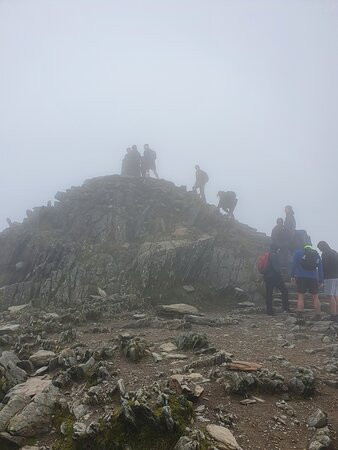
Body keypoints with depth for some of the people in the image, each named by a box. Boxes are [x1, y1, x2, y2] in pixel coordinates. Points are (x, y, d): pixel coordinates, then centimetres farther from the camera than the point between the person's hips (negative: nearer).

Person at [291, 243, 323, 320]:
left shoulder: (298, 252, 7)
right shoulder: (317, 254, 15)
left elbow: (294, 265, -2)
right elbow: (320, 269, 15)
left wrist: (292, 276, 0)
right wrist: (320, 281, 18)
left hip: (301, 277, -2)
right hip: (313, 278, 2)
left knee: (300, 296, 3)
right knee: (315, 297, 11)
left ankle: (300, 314, -4)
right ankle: (318, 316, 12)